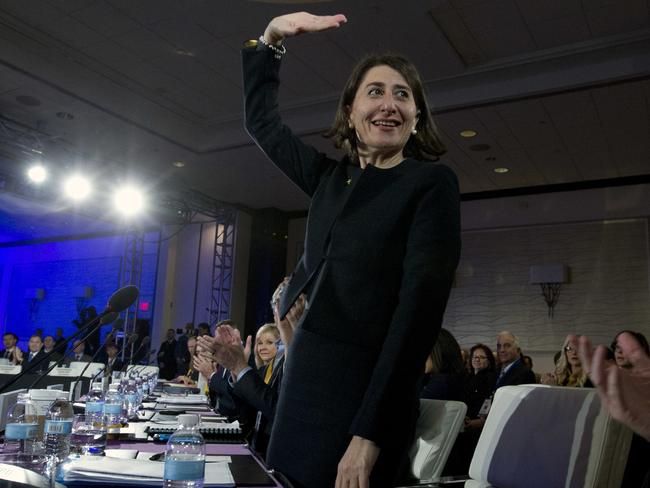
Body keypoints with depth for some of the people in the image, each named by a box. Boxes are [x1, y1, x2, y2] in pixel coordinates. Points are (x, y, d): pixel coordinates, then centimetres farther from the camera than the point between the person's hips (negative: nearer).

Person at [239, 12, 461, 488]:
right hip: (303, 384, 6)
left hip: (364, 394, -5)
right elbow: (261, 120, 25)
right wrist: (271, 38, 14)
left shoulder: (432, 183, -5)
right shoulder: (331, 178, 10)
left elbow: (421, 305, -15)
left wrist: (370, 431, -20)